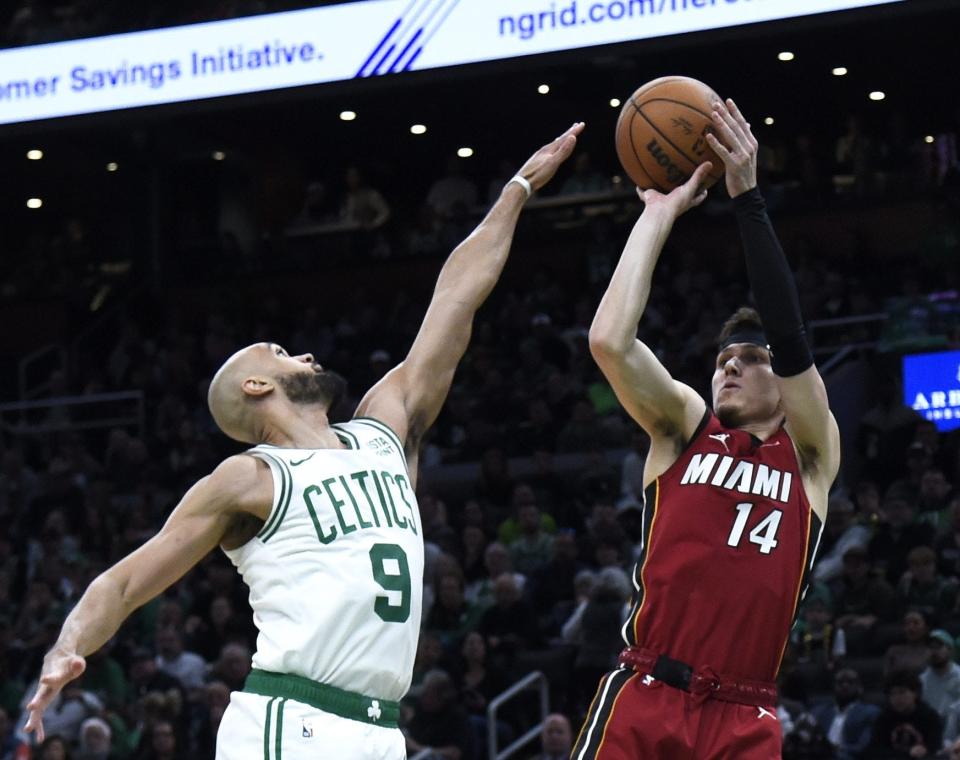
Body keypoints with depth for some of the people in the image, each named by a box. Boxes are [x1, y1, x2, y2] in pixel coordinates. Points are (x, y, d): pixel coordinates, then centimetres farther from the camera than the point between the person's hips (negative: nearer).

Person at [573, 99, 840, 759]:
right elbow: (609, 341, -2)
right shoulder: (686, 427, 14)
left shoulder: (811, 453, 11)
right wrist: (659, 215, 3)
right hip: (645, 700, 0)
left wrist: (748, 198, -7)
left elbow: (791, 340, -4)